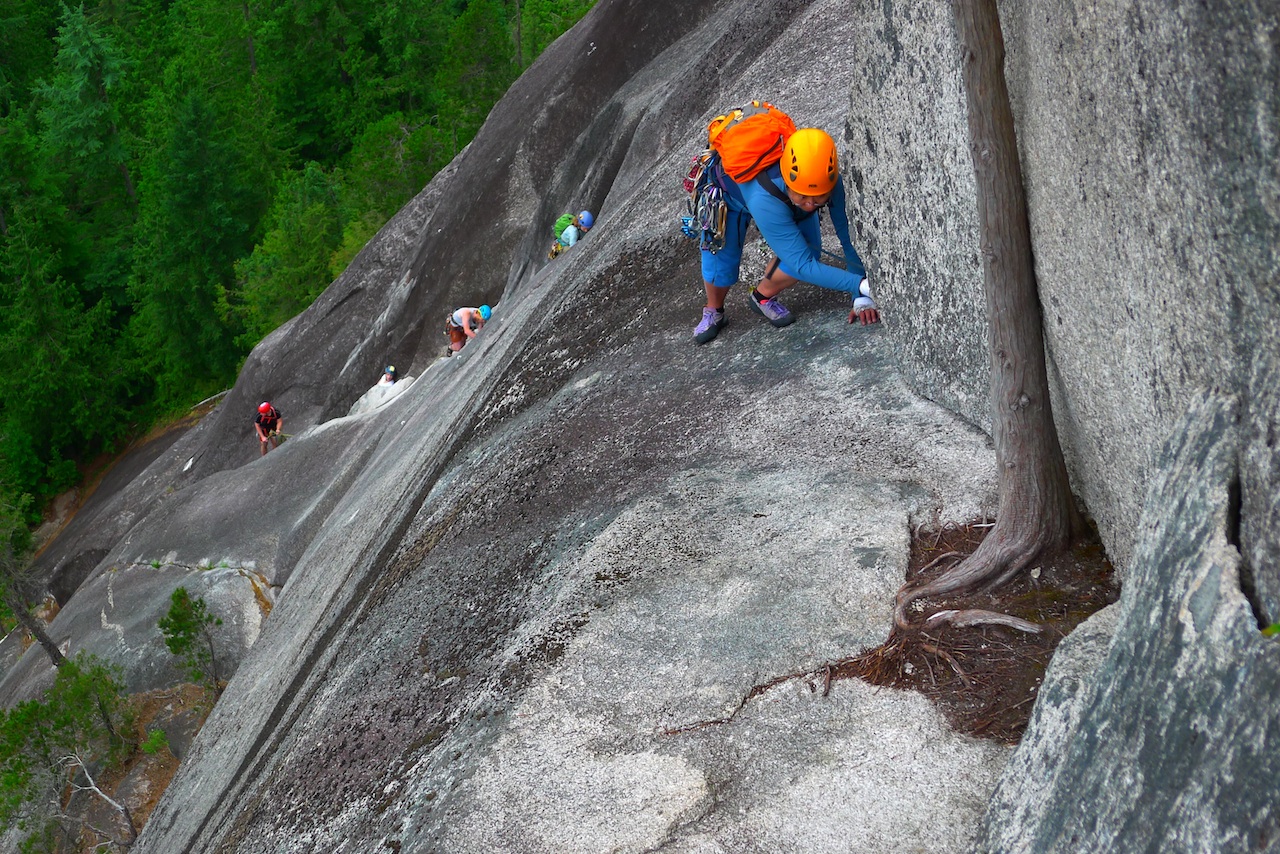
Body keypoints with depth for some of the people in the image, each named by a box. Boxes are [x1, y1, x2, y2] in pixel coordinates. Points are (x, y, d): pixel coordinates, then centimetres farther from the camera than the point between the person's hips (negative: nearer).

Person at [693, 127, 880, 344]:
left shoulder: (833, 181, -39)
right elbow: (803, 265, -49)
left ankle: (763, 296, 15)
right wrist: (862, 284, -56)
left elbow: (850, 236, -29)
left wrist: (862, 298, -34)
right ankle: (713, 311, 25)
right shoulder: (763, 199, -50)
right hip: (733, 190, -3)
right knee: (721, 258, -10)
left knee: (808, 251, -15)